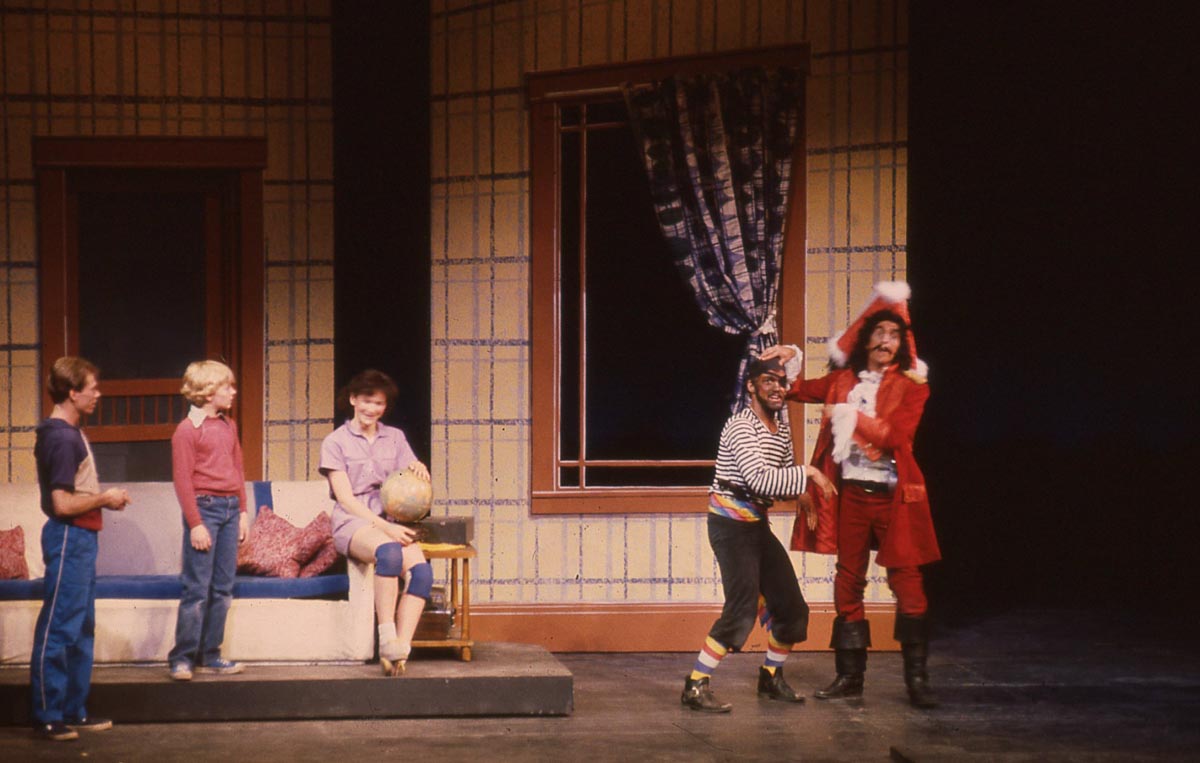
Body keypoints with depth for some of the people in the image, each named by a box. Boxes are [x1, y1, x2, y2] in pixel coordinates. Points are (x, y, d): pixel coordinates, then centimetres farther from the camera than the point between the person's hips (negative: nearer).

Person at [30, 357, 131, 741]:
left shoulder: (70, 432, 13)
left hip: (81, 539, 11)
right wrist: (104, 499, -10)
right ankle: (48, 717, 0)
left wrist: (103, 498, 8)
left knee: (82, 627, 15)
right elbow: (62, 504, -22)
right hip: (68, 540, -11)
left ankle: (74, 712, 22)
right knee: (58, 629, -5)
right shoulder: (61, 438, -17)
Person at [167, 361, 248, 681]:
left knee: (223, 588, 8)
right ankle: (182, 657, 0)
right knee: (197, 588, -6)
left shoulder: (229, 426, 14)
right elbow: (182, 480, -10)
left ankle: (209, 655, 15)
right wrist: (195, 524, -14)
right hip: (204, 507, -7)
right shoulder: (187, 430, -8)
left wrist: (242, 511, 13)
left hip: (230, 508, 7)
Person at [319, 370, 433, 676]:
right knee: (389, 552, -38)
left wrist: (419, 470, -10)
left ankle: (399, 650, -31)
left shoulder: (395, 438, 18)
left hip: (391, 522, 4)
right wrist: (384, 526, -16)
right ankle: (387, 639, -34)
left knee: (421, 570, -28)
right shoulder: (336, 442, 6)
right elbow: (345, 498, -4)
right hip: (353, 523, -4)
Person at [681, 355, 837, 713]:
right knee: (743, 607, -18)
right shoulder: (740, 427, -16)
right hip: (731, 522, -9)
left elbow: (783, 480, 21)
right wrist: (808, 473, -24)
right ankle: (696, 686, -13)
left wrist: (804, 494, 0)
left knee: (790, 604, 9)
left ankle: (771, 676, 29)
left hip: (758, 523, 9)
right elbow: (760, 480, -27)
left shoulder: (782, 429, 11)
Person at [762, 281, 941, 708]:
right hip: (851, 493, 4)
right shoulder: (844, 380, 10)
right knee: (848, 582, 7)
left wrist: (850, 415, -14)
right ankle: (849, 676, 15)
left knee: (907, 583, -4)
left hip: (893, 496, -4)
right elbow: (800, 391, 21)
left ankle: (917, 679, 4)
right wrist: (789, 362, 3)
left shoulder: (911, 387, 0)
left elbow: (896, 436, -14)